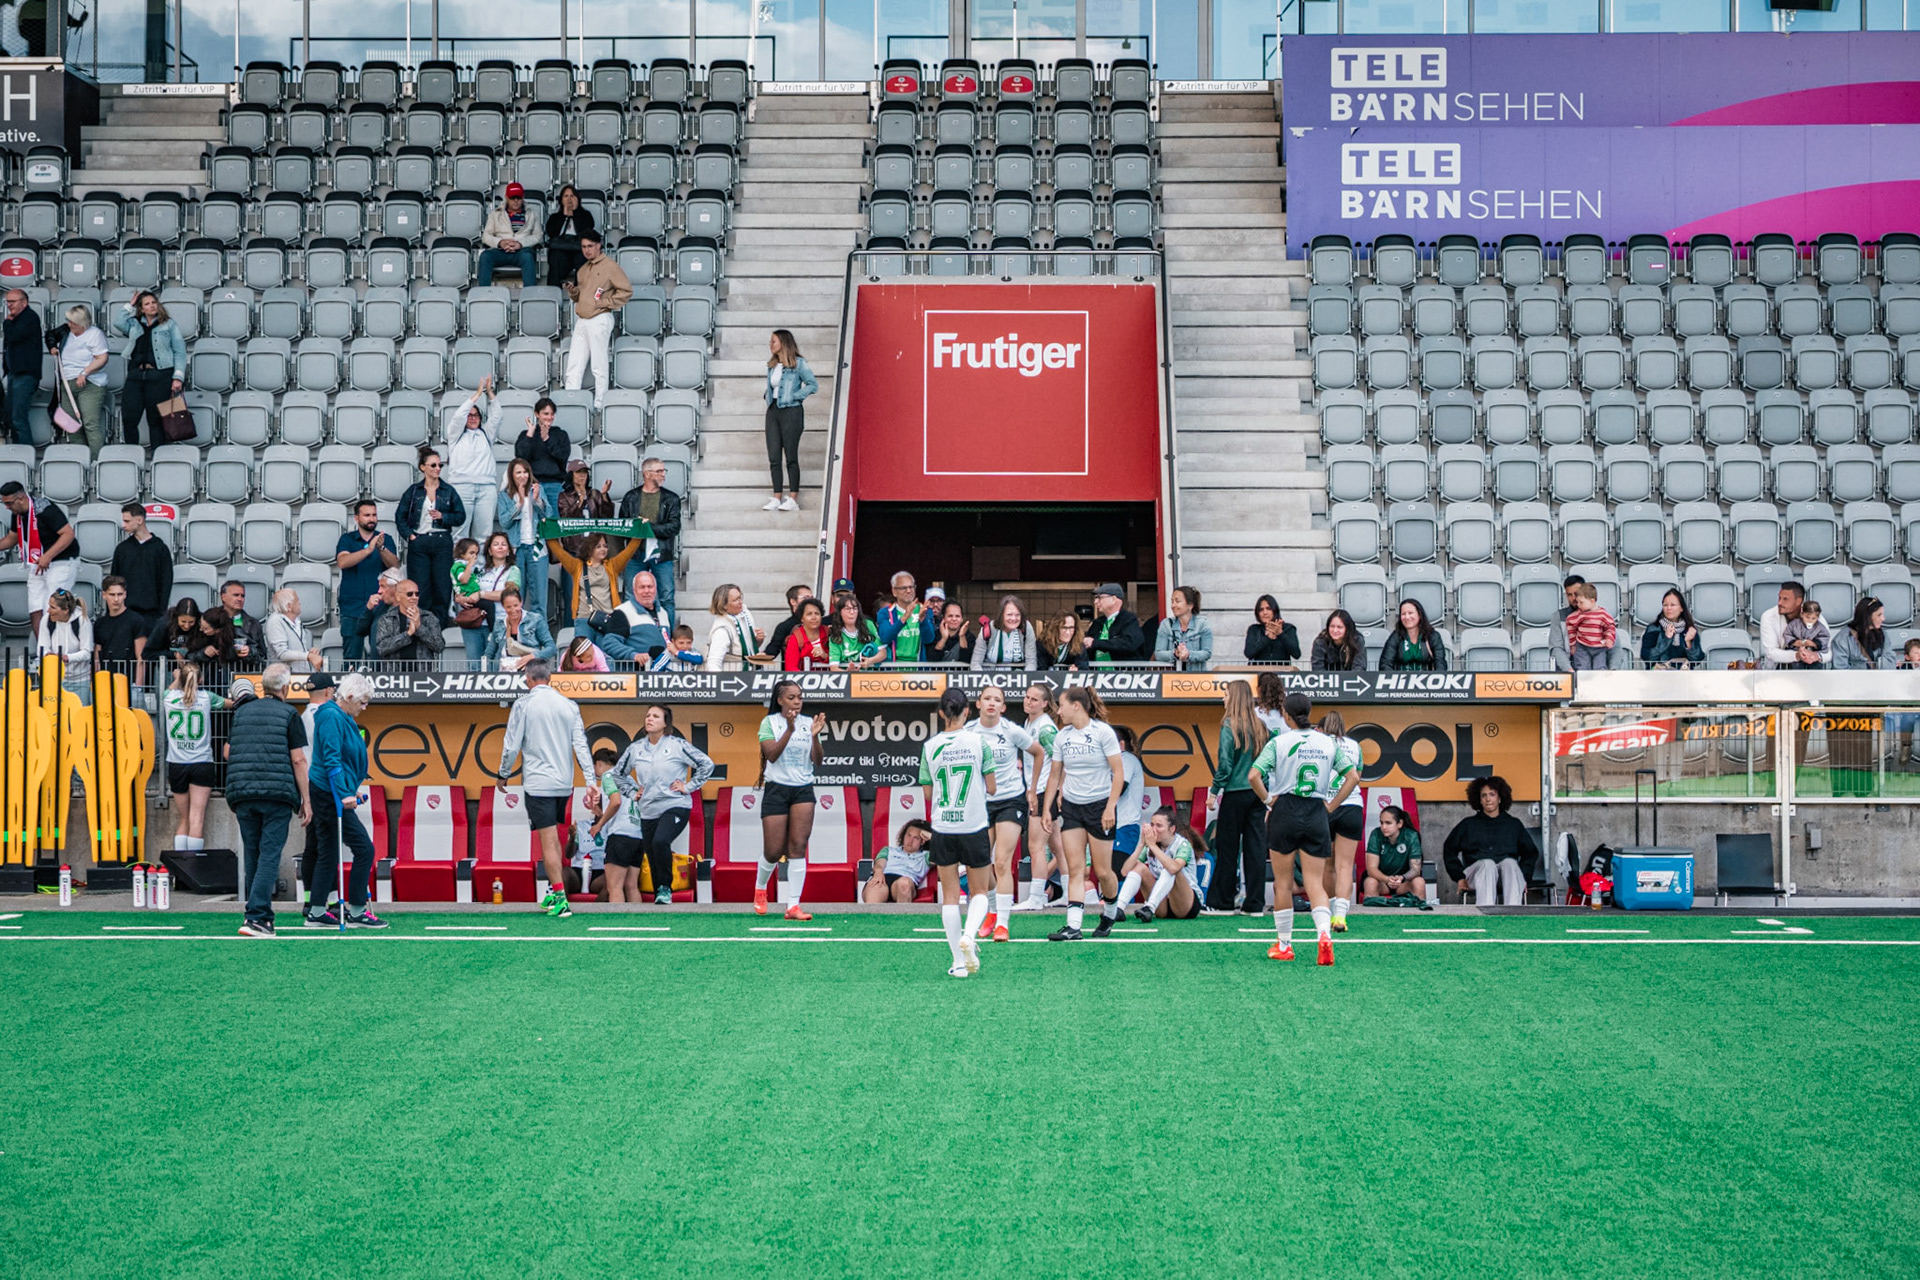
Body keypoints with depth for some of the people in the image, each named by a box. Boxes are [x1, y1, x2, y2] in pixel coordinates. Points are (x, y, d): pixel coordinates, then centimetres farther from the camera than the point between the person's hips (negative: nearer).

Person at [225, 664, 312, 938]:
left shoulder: (242, 711, 12)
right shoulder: (288, 714, -2)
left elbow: (228, 752, 17)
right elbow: (298, 760, -6)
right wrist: (306, 800, -2)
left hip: (243, 793, 4)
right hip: (278, 793, -4)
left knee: (252, 855, 12)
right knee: (270, 854, -5)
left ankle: (262, 914, 19)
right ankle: (255, 916, -15)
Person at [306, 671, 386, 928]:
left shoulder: (343, 718, 16)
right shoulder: (331, 717, -16)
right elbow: (331, 759, -22)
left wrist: (354, 788, 27)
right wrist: (344, 794, -26)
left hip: (328, 796, 11)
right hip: (329, 794, -11)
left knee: (327, 854, 12)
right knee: (364, 848, -8)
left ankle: (315, 913, 15)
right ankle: (356, 912, -4)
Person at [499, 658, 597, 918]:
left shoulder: (523, 704, -5)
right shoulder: (569, 705, 6)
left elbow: (511, 745, -5)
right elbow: (581, 745, 3)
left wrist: (503, 775, 9)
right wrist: (591, 779, 2)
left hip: (537, 783, -5)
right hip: (563, 782, 5)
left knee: (548, 841, -6)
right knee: (554, 837, 18)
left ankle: (561, 899, -12)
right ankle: (554, 892, 20)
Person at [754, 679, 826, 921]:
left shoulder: (808, 723, 6)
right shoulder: (769, 723, -2)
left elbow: (817, 760, 0)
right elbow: (772, 754, -15)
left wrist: (815, 736, -17)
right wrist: (790, 730, -25)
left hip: (803, 790, 2)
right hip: (776, 789, -2)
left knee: (798, 847, -8)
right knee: (773, 851, -1)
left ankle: (793, 905, -8)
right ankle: (760, 888, 30)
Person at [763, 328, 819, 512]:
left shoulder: (798, 364, -6)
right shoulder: (772, 365, 15)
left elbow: (813, 385, -8)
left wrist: (795, 396, -13)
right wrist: (767, 395, 10)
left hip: (791, 412, -7)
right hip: (773, 412, 7)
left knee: (791, 457, -5)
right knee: (773, 457, 2)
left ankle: (793, 499, -2)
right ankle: (777, 498, 5)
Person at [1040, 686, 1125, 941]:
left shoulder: (1102, 731, -9)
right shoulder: (1061, 737, 6)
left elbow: (1119, 772, -10)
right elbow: (1055, 776, 15)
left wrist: (1110, 807, -16)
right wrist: (1046, 808, 10)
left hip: (1099, 805, -4)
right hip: (1071, 807, 5)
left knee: (1102, 871, 1)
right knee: (1075, 869, -4)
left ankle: (1109, 913, 27)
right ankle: (1073, 926, -9)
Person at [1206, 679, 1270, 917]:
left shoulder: (1230, 725, -9)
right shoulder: (1261, 726, 7)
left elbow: (1225, 763, -12)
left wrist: (1214, 790, -5)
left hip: (1235, 792, -5)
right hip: (1259, 792, 5)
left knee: (1227, 847, 4)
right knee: (1256, 847, 5)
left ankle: (1222, 902, 9)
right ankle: (1255, 903, 5)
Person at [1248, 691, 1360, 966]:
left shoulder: (1278, 742, -5)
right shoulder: (1328, 743, 4)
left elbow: (1253, 776, -16)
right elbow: (1353, 776, 3)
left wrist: (1268, 800, -2)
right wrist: (1331, 805, 6)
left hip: (1285, 812, -2)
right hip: (1317, 815, 2)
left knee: (1282, 883, 10)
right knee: (1315, 883, 2)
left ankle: (1284, 944, 17)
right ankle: (1324, 933, -23)